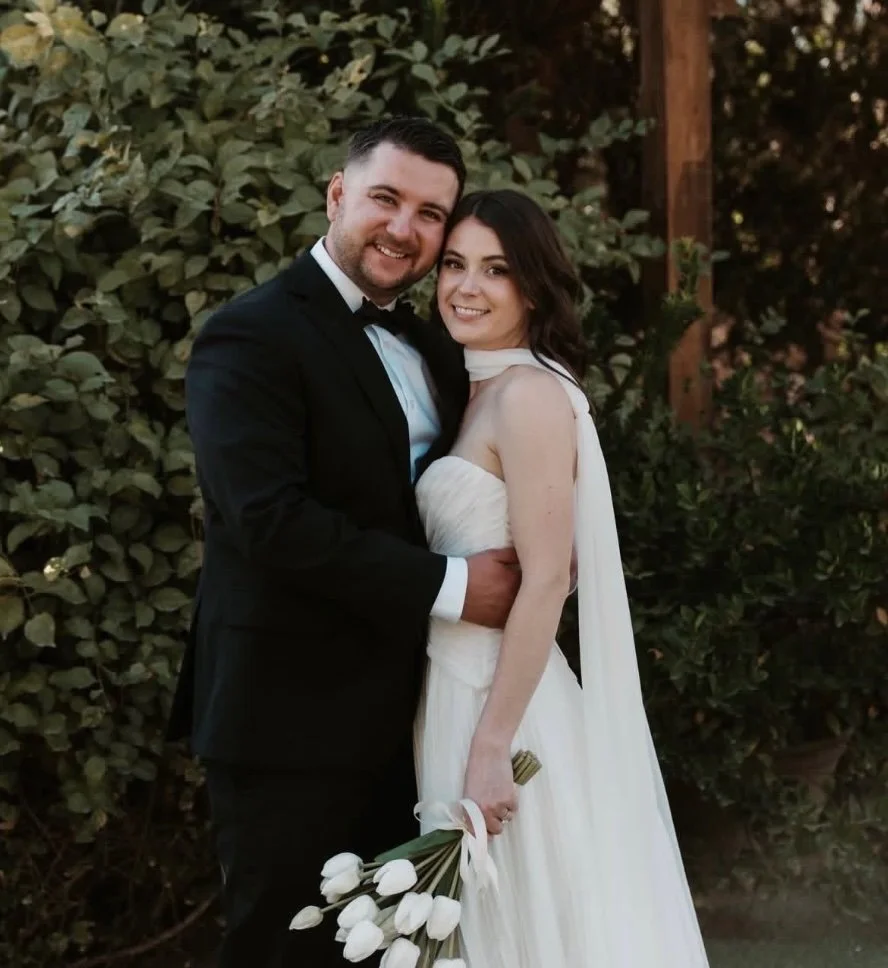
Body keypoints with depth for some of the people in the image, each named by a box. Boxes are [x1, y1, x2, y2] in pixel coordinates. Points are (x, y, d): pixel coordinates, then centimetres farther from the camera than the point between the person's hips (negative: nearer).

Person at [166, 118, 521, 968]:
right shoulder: (252, 337, -12)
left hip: (397, 716, 8)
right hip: (292, 717, -8)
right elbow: (269, 514, -23)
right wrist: (445, 587, -21)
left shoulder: (431, 350, 14)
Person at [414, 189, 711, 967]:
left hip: (501, 700, -9)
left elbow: (545, 582, -19)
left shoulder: (531, 392, -14)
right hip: (457, 689, 9)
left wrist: (492, 749, -21)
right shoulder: (475, 392, 13)